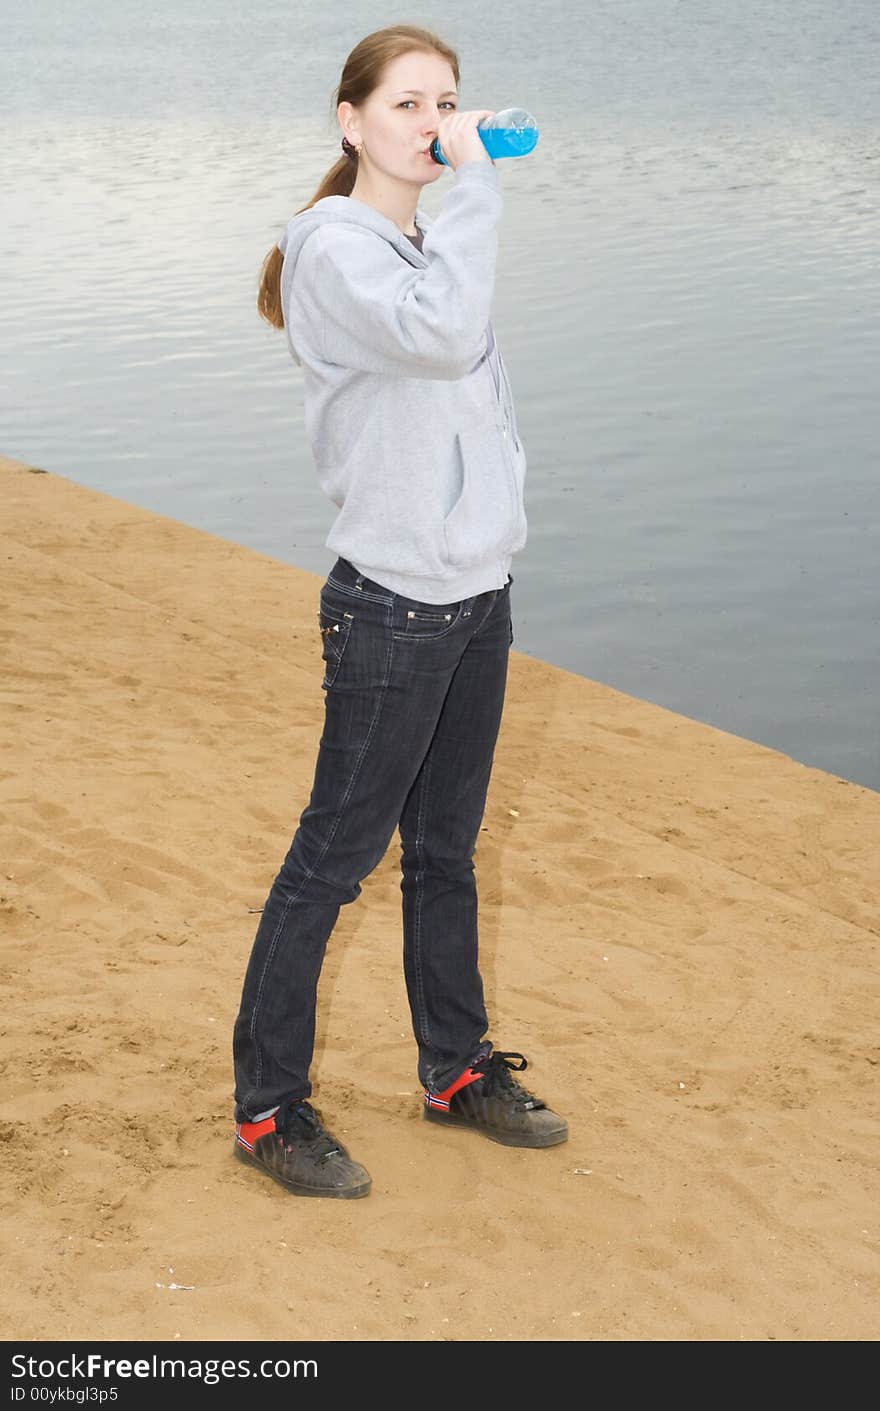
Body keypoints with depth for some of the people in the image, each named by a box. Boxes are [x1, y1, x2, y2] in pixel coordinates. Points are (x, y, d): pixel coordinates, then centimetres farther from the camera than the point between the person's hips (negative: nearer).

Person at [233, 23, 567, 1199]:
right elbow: (441, 333, -31)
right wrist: (475, 181, -23)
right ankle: (267, 1105, 11)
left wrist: (499, 519, 10)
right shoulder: (335, 246, -13)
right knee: (336, 856, 0)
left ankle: (458, 1069, 30)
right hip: (391, 609, -8)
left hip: (478, 595, 8)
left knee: (446, 849, 17)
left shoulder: (436, 243, 13)